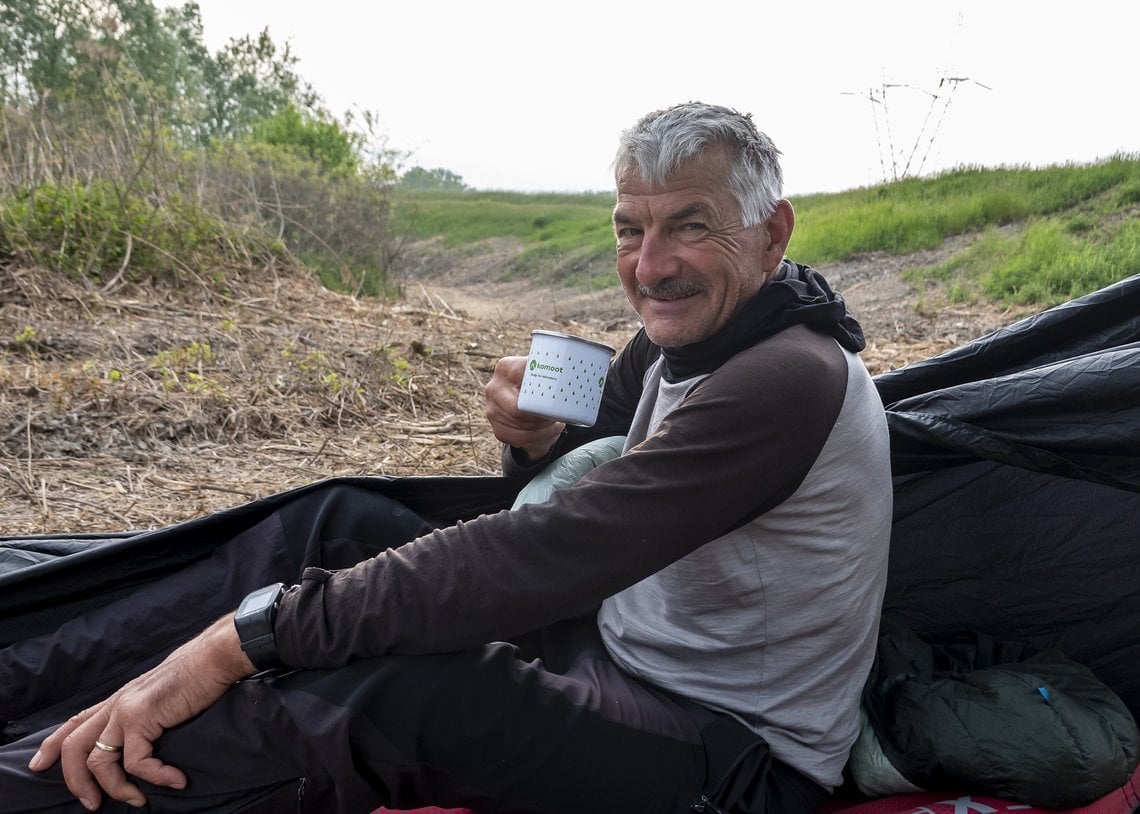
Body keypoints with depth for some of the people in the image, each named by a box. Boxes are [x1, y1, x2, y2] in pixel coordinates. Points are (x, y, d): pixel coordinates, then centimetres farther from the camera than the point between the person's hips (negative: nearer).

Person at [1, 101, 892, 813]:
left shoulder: (790, 379, -26)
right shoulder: (674, 340, 2)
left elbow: (547, 553, -33)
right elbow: (584, 502, 13)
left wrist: (246, 638, -31)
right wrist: (539, 440, -12)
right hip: (619, 643, 8)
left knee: (357, 693, -32)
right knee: (337, 521, 1)